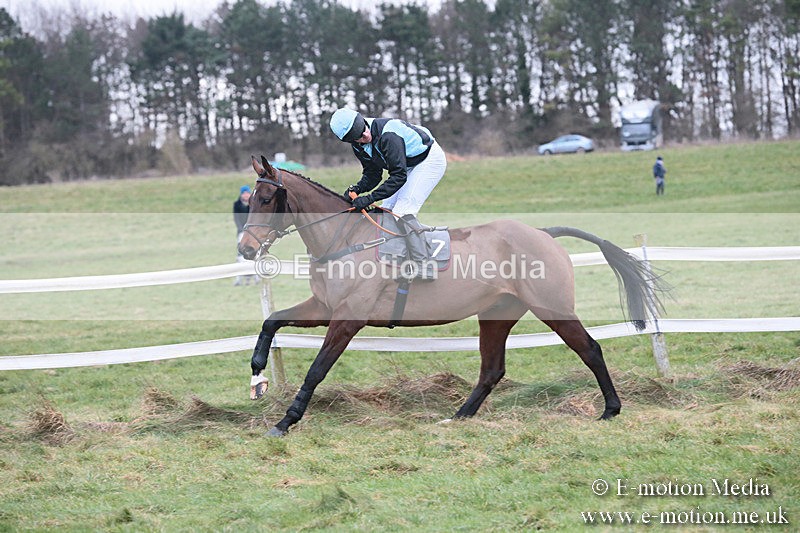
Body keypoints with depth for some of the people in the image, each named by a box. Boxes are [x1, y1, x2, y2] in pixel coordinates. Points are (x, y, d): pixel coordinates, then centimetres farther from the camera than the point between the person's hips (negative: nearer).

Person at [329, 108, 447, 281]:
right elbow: (372, 175, 3)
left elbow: (399, 176, -33)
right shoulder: (359, 146, -8)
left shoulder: (387, 135, -34)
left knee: (402, 212, -20)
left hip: (431, 160, -9)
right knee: (386, 210, 4)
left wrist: (370, 198, -34)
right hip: (410, 166, 9)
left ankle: (424, 268, -24)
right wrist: (357, 189, -18)